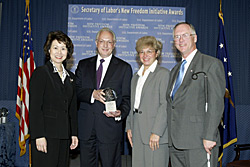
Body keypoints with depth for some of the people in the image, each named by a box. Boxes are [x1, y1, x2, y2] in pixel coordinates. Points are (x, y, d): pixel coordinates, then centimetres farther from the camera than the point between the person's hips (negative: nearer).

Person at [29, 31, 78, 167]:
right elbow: (35, 107, -10)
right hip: (46, 135, -6)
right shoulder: (40, 73, -4)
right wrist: (39, 136, -16)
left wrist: (74, 134, 11)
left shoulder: (70, 76, 15)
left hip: (64, 136, 6)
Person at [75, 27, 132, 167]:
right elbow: (76, 90, 3)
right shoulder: (83, 65, 12)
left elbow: (127, 98, 2)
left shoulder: (124, 68, 5)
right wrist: (92, 94, -16)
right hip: (86, 128, 3)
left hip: (110, 128, -2)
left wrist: (120, 113, -17)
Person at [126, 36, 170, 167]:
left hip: (155, 135, -6)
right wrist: (129, 126, 10)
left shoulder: (164, 74, -5)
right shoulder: (136, 77, 19)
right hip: (138, 133, 7)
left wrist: (156, 132, -17)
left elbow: (165, 105, -12)